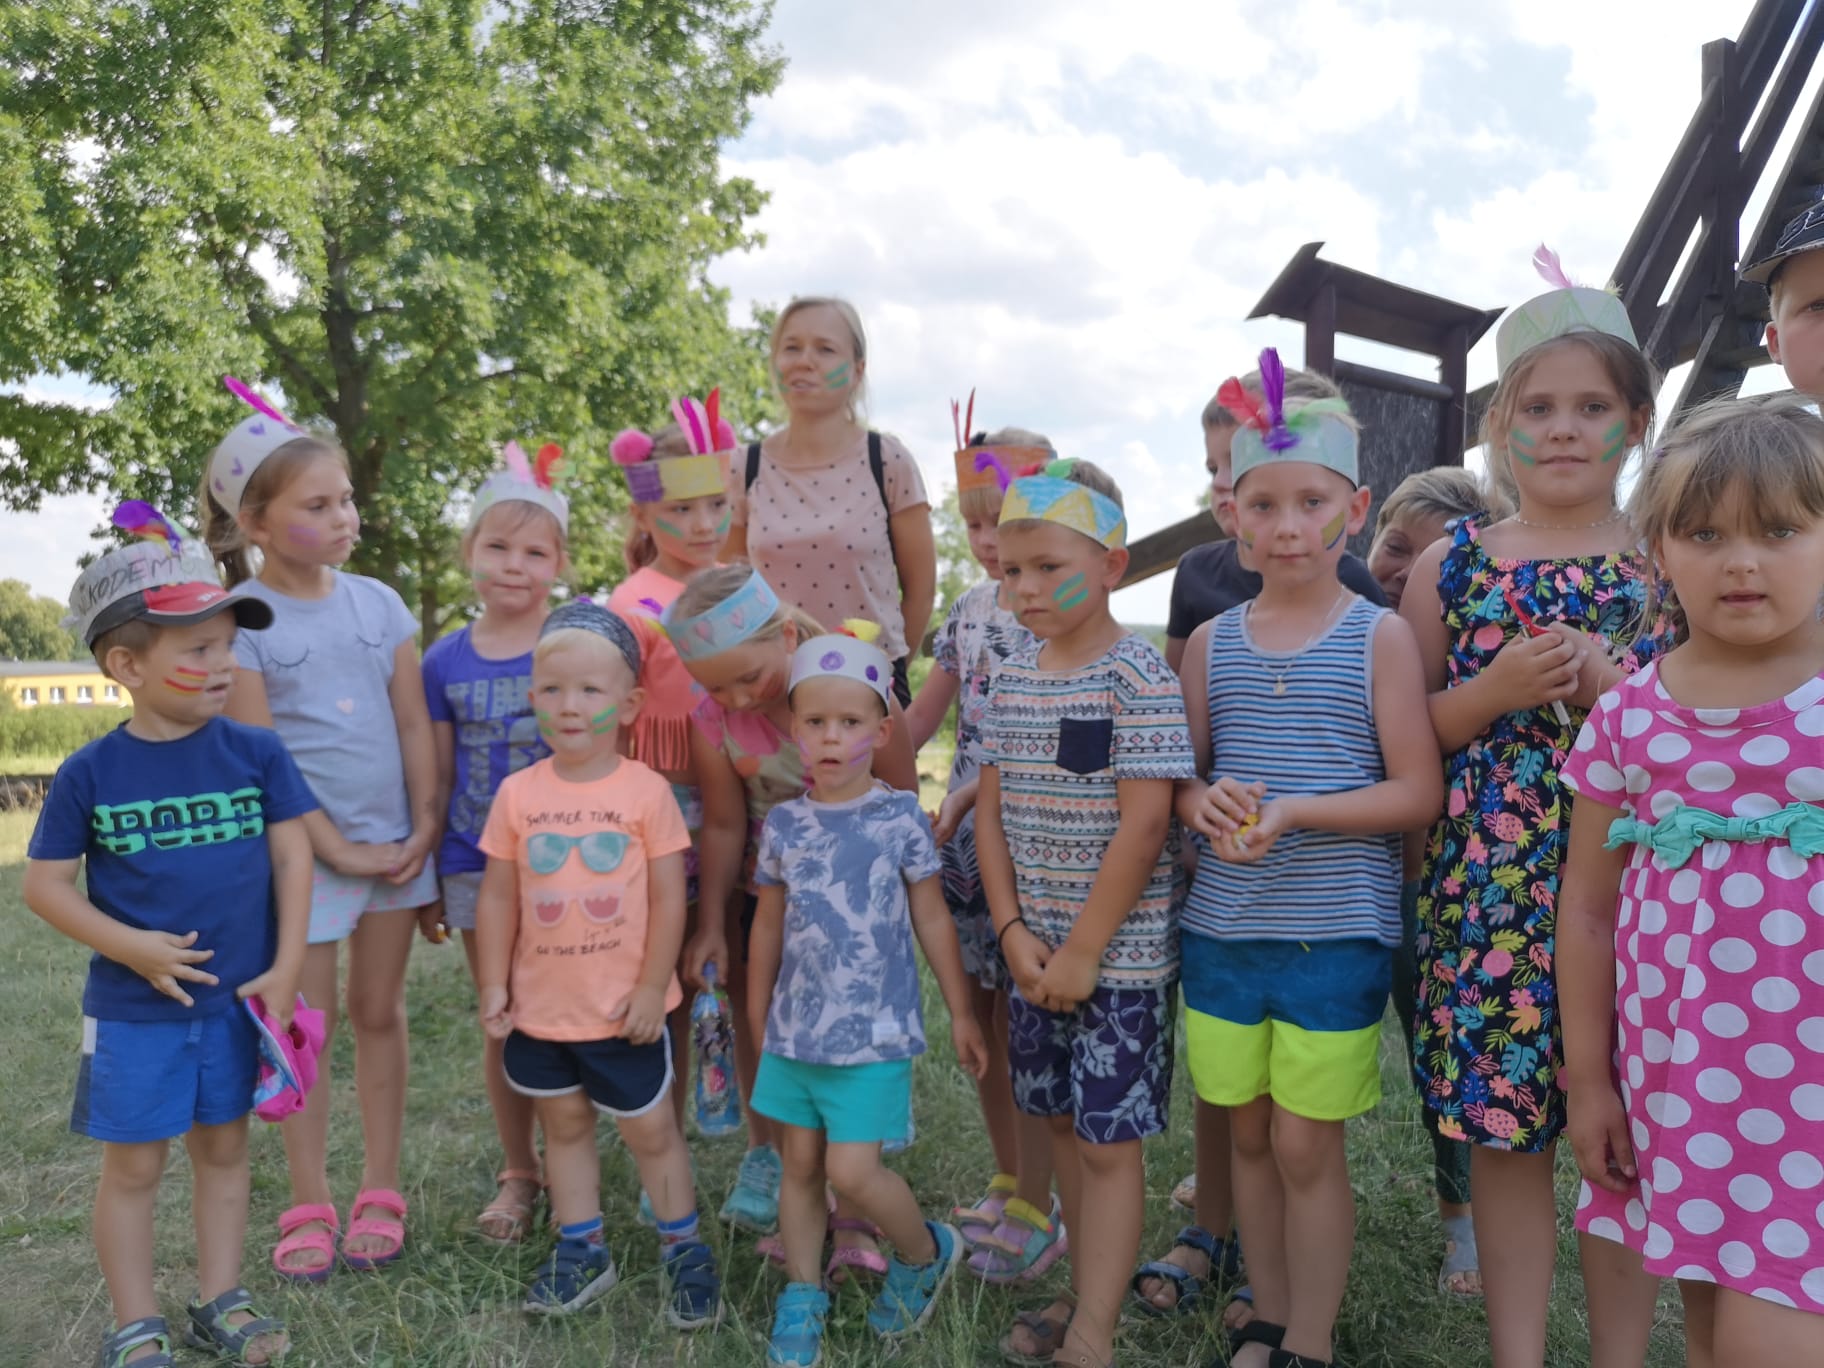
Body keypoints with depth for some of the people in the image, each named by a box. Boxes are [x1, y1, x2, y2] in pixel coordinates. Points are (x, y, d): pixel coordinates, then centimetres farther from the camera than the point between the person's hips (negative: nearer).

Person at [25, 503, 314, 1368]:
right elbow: (45, 885, -5)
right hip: (133, 1009, -1)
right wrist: (132, 947, -17)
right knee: (132, 1166, 11)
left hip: (237, 1001, 2)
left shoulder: (256, 753, -6)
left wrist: (285, 967, -8)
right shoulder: (90, 772, -9)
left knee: (222, 1148, 16)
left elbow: (291, 854, -4)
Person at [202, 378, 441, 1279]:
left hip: (395, 843, 3)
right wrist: (338, 849, -13)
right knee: (310, 1026, 7)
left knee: (380, 1014, 12)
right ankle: (309, 1206, 21)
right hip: (302, 849, -3)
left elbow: (415, 725, 3)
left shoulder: (378, 602, 2)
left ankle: (379, 1194, 24)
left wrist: (424, 832, -4)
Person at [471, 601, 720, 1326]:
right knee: (564, 1126, 19)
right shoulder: (517, 794, -5)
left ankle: (684, 1252, 28)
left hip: (623, 1008, -3)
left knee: (651, 1130, 11)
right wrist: (493, 985, -1)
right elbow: (497, 897, 1)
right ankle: (581, 1250, 36)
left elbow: (668, 899, -10)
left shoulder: (647, 791, -12)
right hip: (540, 1006, 3)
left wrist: (651, 989, -11)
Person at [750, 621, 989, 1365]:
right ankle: (803, 1296, 32)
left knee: (852, 1169, -6)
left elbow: (932, 919, 0)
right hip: (796, 1027, 4)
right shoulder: (783, 824, 0)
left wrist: (960, 1012, 4)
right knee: (800, 1164, 12)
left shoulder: (901, 817, -8)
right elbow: (769, 925, 10)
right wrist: (757, 1017, 15)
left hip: (874, 1031, -4)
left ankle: (924, 1253, 23)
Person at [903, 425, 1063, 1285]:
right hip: (961, 835, 7)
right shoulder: (970, 612, 11)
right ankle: (1006, 1183, 30)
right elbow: (919, 720, 14)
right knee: (980, 1017, 14)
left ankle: (1034, 1211, 14)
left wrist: (967, 797, -21)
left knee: (1022, 1021, 0)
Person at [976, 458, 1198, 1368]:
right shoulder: (1012, 678, 6)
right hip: (1035, 947, 7)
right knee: (1062, 1122, 18)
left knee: (1108, 1141, 2)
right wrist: (1015, 933, -3)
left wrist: (1082, 951, -16)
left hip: (1120, 952, -7)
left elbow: (1143, 825, -18)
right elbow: (992, 811, 7)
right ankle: (1087, 1295, 36)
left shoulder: (1139, 679, -15)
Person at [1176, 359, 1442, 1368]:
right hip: (1220, 927, 4)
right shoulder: (1211, 641, 5)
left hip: (1335, 932, -4)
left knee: (1306, 1145, 4)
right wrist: (1203, 804, -12)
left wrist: (1296, 811, -21)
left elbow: (1419, 792, -8)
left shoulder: (1380, 638, -5)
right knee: (1249, 1134, 15)